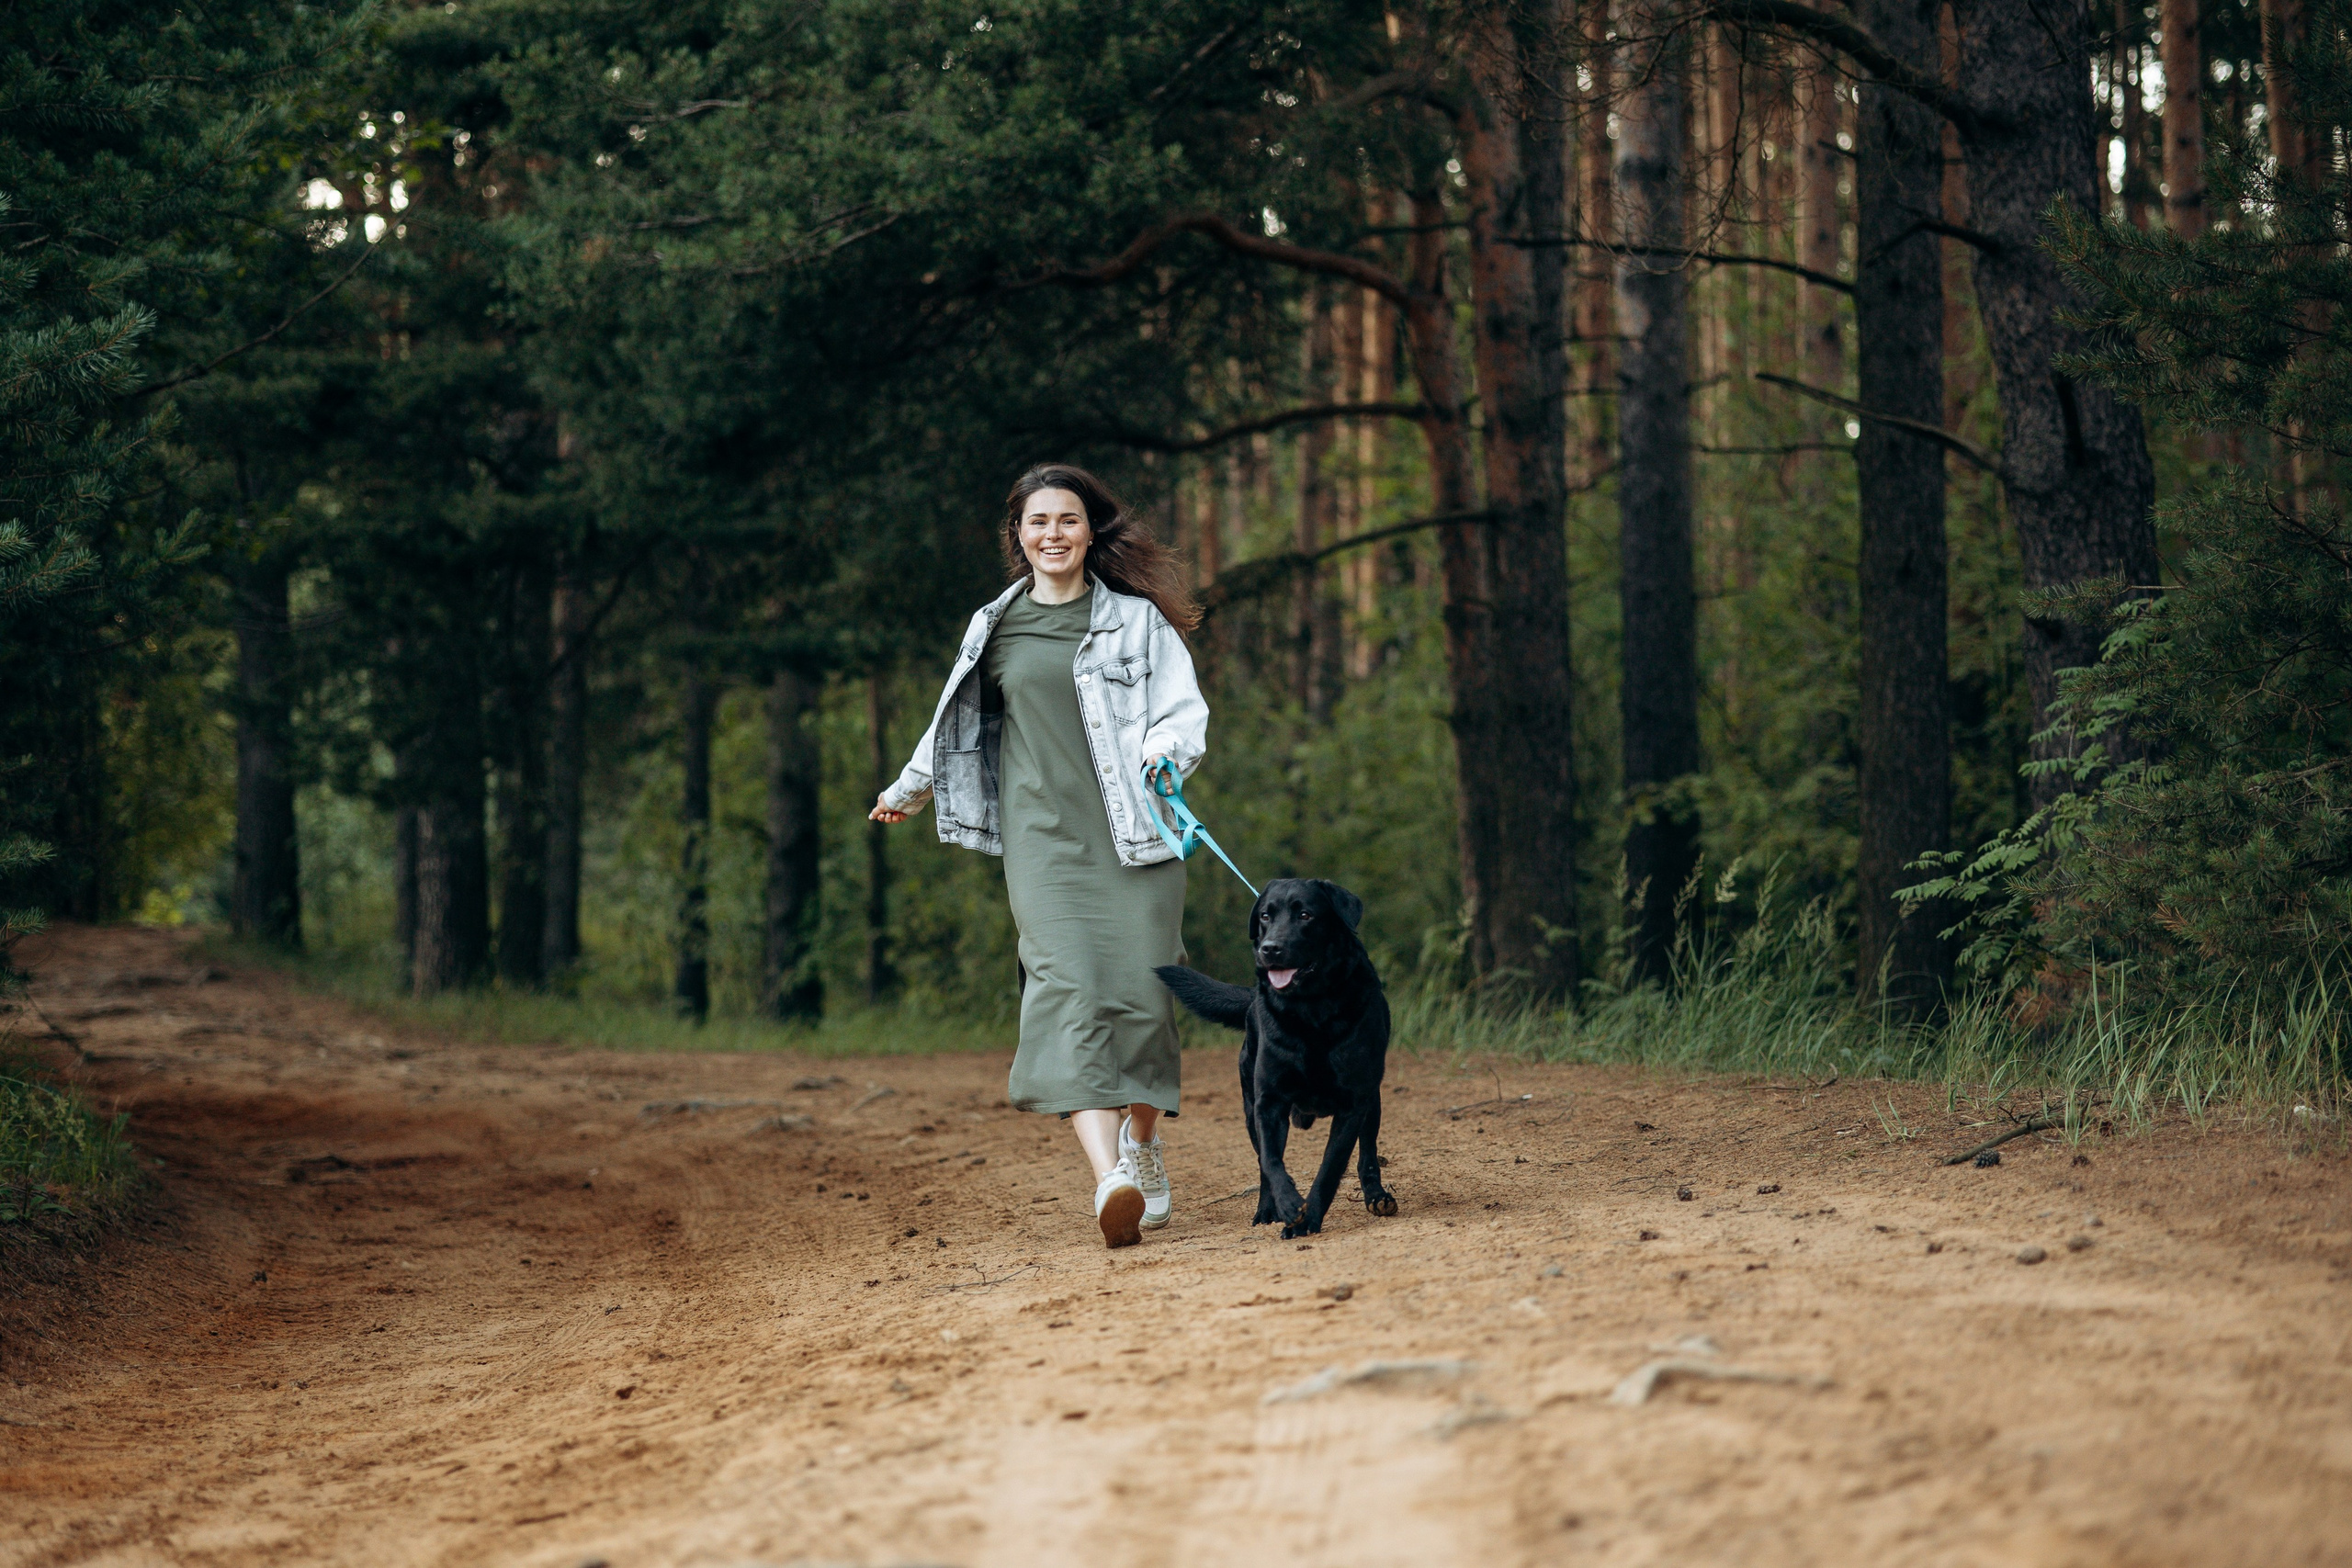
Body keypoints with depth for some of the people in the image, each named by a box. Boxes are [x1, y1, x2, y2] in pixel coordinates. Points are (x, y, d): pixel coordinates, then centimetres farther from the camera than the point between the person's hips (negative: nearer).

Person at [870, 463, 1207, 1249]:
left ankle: (1143, 1143, 27)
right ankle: (1111, 1180, -31)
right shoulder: (994, 628, 15)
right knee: (1067, 991, -17)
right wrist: (907, 790, 43)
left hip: (1130, 833, -1)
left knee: (1139, 993, -2)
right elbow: (958, 722, 30)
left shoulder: (1136, 619, 7)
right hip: (1042, 838, 1)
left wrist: (1163, 755, -20)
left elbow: (1183, 711, 3)